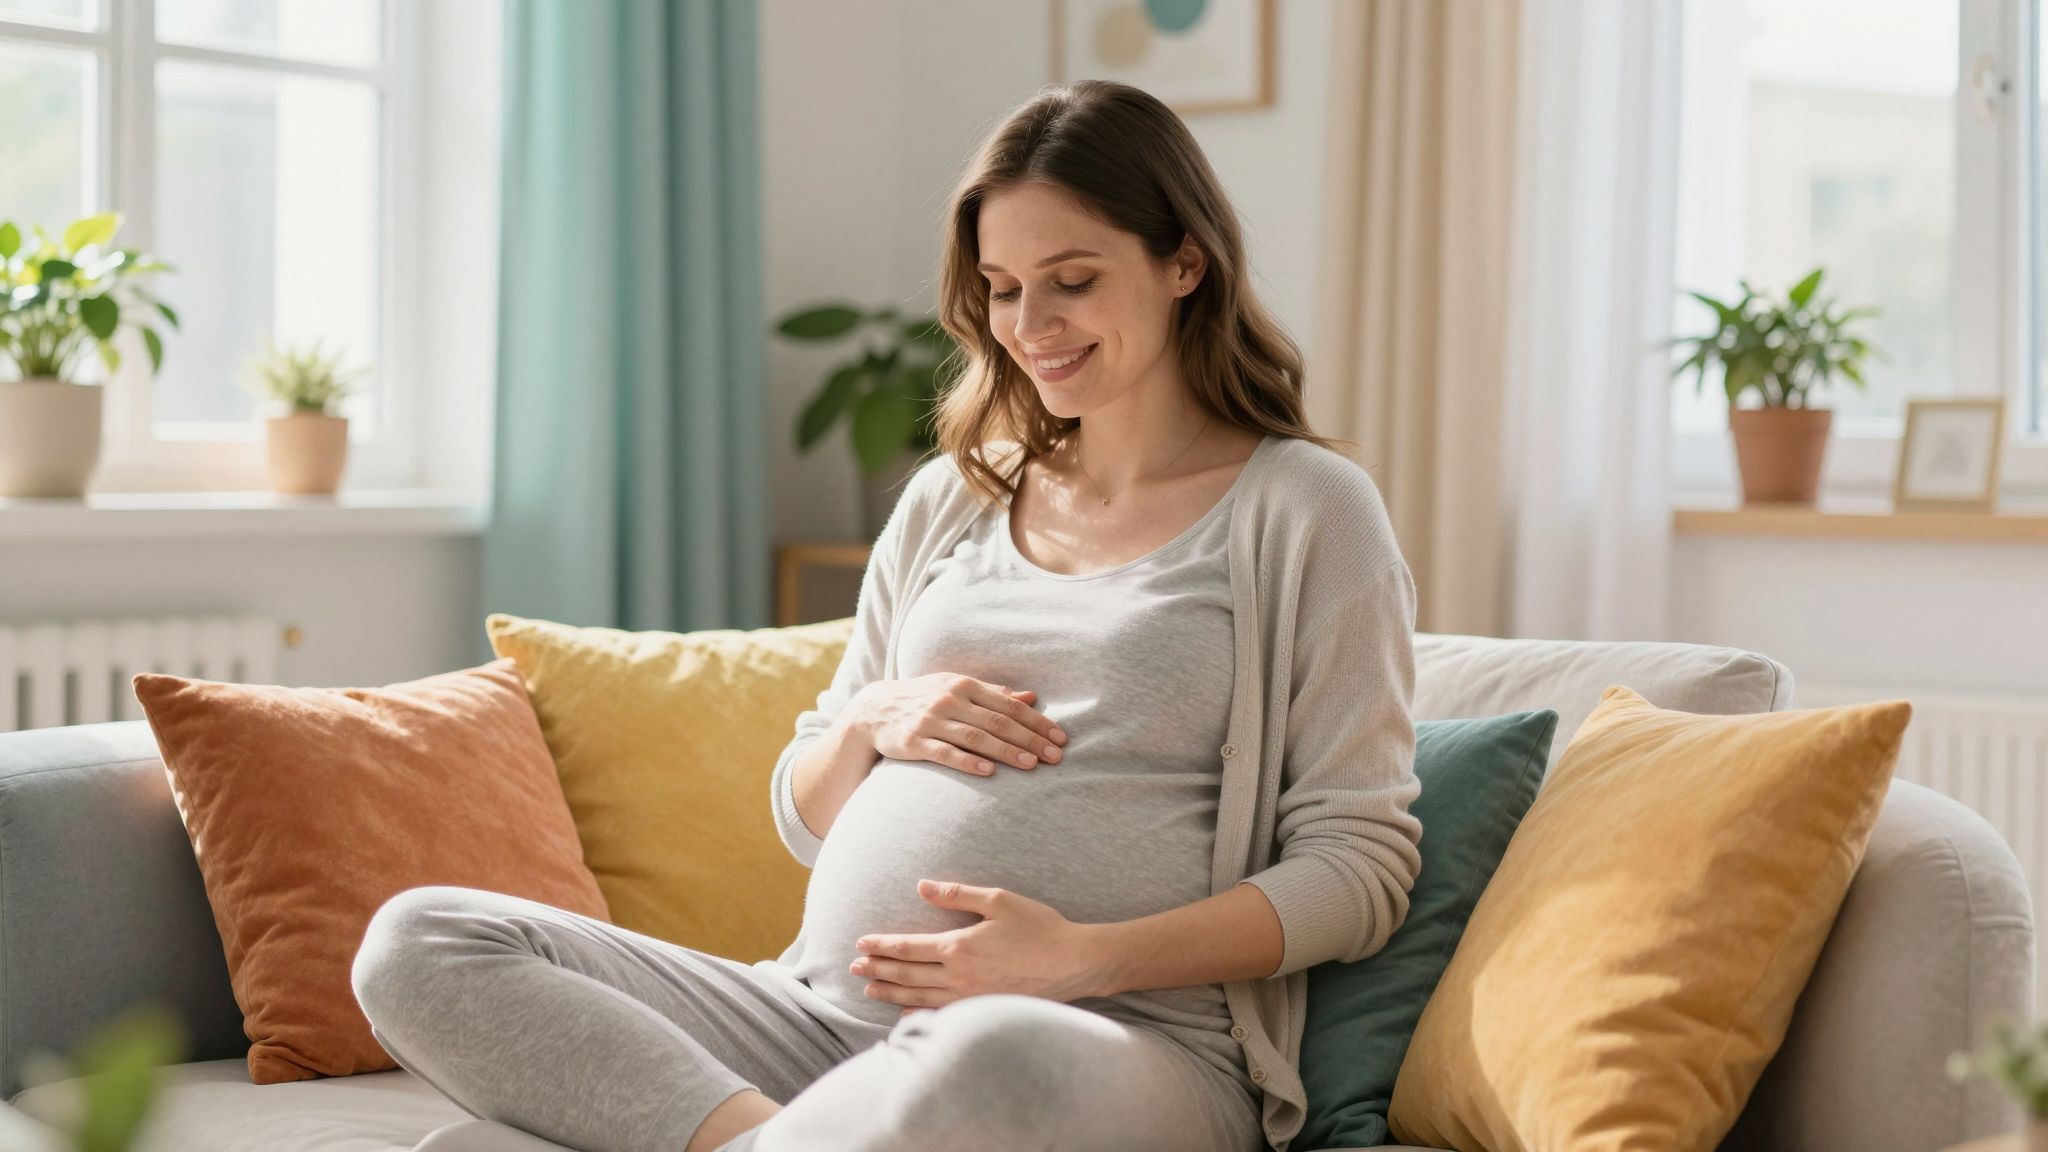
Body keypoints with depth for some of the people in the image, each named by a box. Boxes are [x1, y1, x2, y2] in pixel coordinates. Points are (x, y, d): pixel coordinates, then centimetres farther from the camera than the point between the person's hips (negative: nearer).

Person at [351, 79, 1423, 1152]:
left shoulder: (1306, 509, 5)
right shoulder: (949, 498, 21)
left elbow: (1358, 866, -3)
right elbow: (804, 818, 25)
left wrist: (1085, 958, -15)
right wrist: (871, 722, 1)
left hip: (1120, 1035, -6)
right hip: (822, 1012, 6)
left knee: (995, 1061, -45)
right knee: (413, 944, -11)